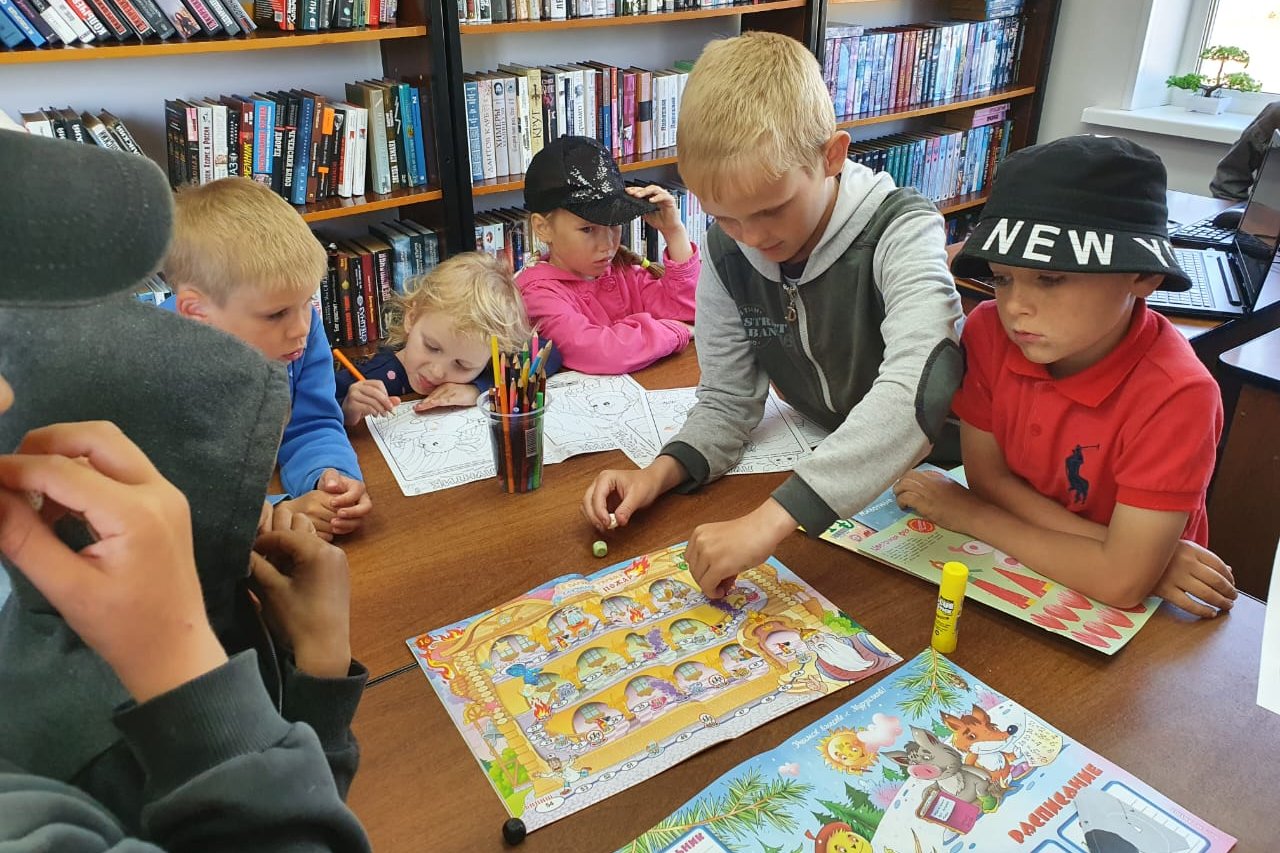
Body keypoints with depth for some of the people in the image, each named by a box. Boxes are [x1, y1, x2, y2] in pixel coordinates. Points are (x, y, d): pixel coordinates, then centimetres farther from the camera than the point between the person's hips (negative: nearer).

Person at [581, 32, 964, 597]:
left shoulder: (900, 231, -23)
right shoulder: (727, 250, -7)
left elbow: (917, 386, -39)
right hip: (826, 475, 4)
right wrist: (662, 472, -23)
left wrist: (770, 520, -48)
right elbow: (728, 400, -2)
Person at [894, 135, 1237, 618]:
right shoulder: (988, 332, -11)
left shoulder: (1175, 396, -23)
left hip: (1118, 615, -3)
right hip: (1016, 571, 3)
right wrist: (1134, 552, -16)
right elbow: (986, 476, -7)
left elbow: (1121, 582, -24)